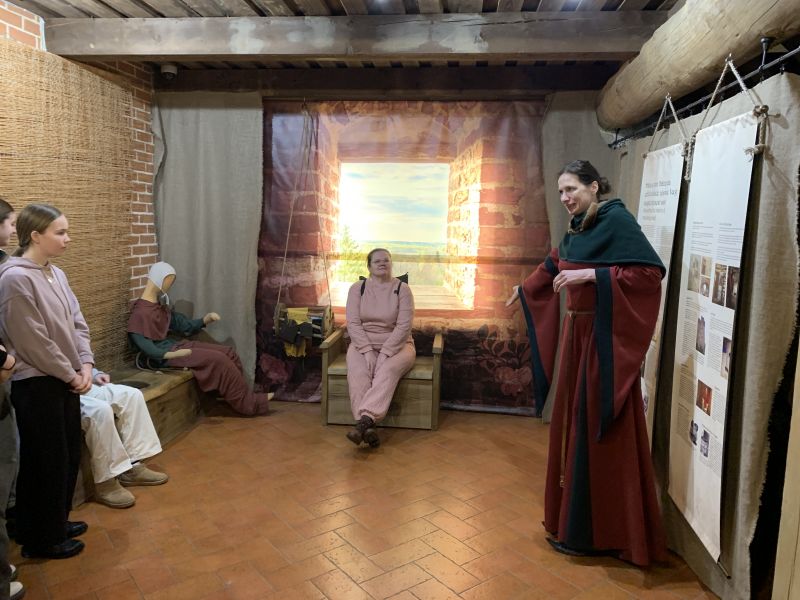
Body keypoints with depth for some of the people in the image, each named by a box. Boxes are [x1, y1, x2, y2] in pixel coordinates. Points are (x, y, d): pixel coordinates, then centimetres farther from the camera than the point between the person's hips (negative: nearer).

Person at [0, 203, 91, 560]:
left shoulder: (56, 274, 7)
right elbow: (33, 342, -20)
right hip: (36, 386, -8)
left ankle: (57, 522, 36)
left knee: (68, 457, 18)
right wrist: (71, 374, -12)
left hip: (64, 382, 8)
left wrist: (85, 364, -3)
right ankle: (41, 539, 23)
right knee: (45, 463, 5)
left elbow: (77, 323, 10)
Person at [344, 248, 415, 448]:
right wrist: (367, 350, -17)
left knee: (388, 371, -35)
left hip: (396, 345, -1)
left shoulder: (402, 289, -1)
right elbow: (353, 323, -4)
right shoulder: (357, 288, 4)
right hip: (363, 344, 1)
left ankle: (364, 420, -48)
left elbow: (403, 326, -10)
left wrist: (385, 353, -21)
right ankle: (368, 427, -41)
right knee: (357, 373, -31)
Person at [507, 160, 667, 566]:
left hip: (604, 339, -8)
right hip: (577, 334, 8)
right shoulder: (577, 228, 12)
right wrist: (524, 289, 43)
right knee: (573, 425, 14)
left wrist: (591, 275, -24)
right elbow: (553, 265, 30)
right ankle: (574, 516, 29)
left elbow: (652, 270, -21)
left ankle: (592, 532, 14)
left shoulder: (617, 220, -12)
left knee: (598, 432, 0)